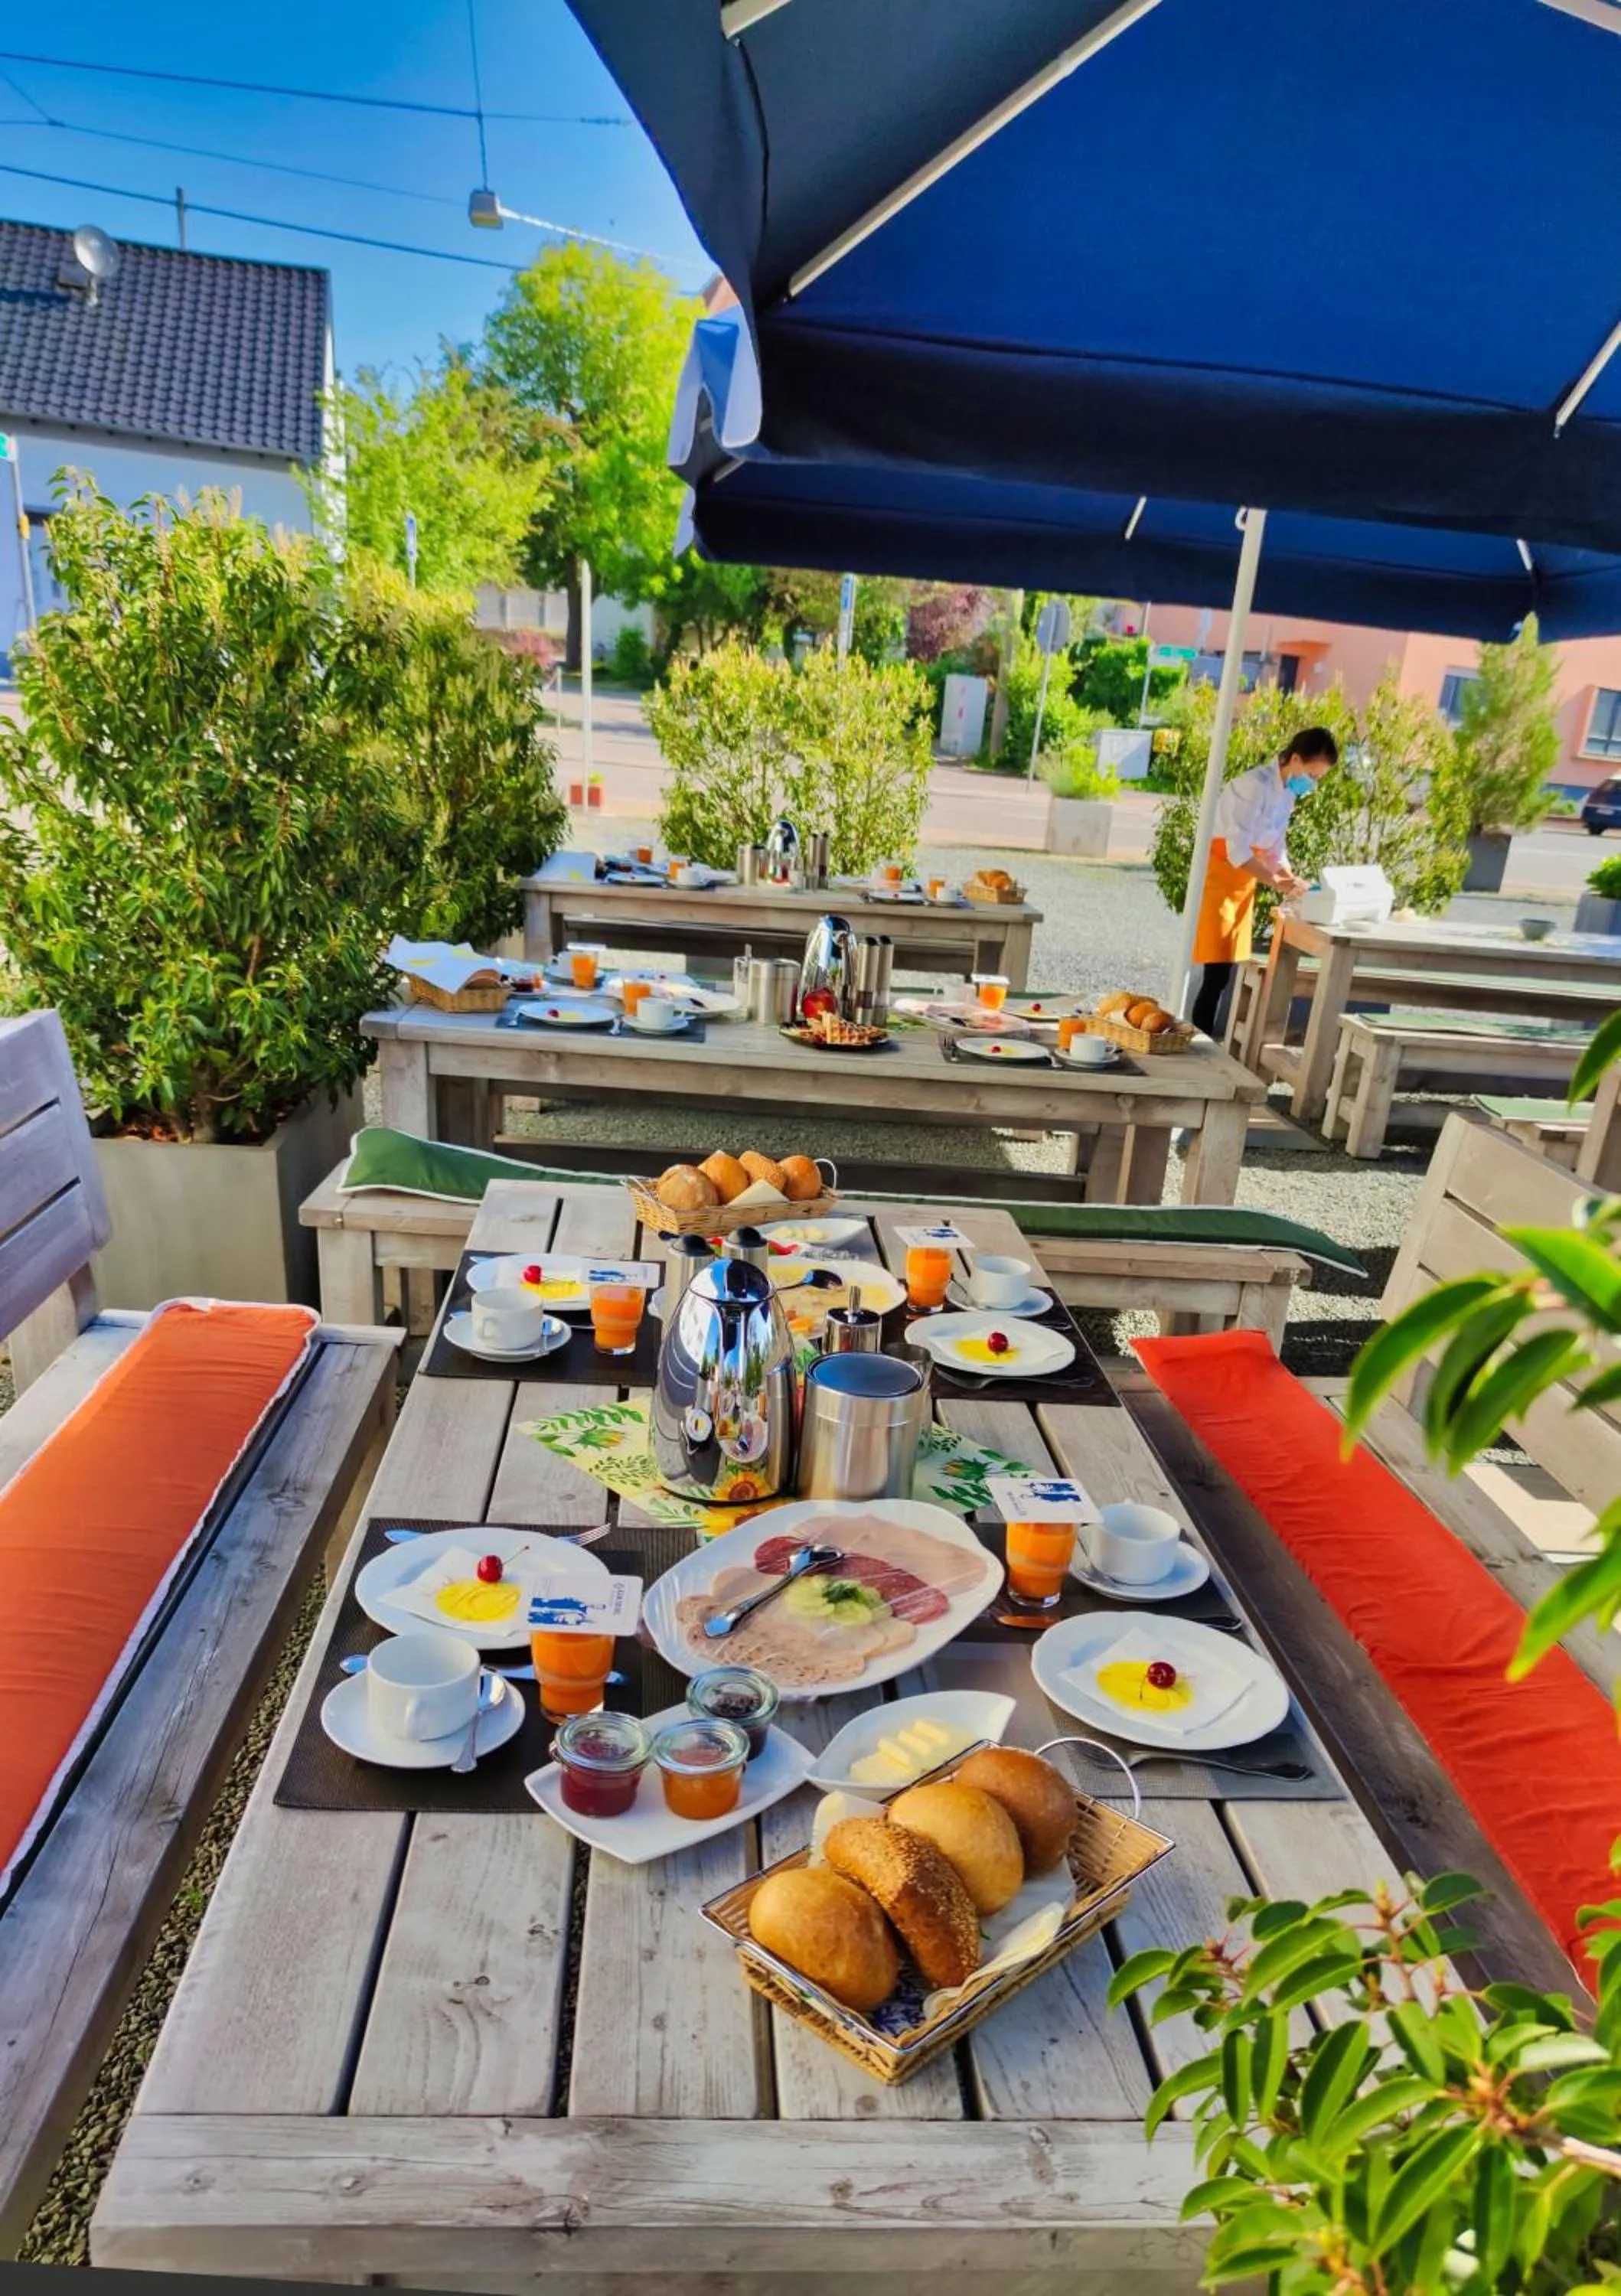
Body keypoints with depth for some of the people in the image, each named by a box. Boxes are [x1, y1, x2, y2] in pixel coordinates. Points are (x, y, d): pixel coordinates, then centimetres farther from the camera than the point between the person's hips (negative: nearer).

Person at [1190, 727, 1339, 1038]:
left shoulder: (1287, 792, 8)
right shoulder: (1256, 785, -20)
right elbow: (1237, 852, -26)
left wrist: (1291, 880, 1)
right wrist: (1276, 883, -25)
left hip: (1243, 881, 9)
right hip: (1220, 876, -9)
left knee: (1230, 972, 8)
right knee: (1217, 973, -12)